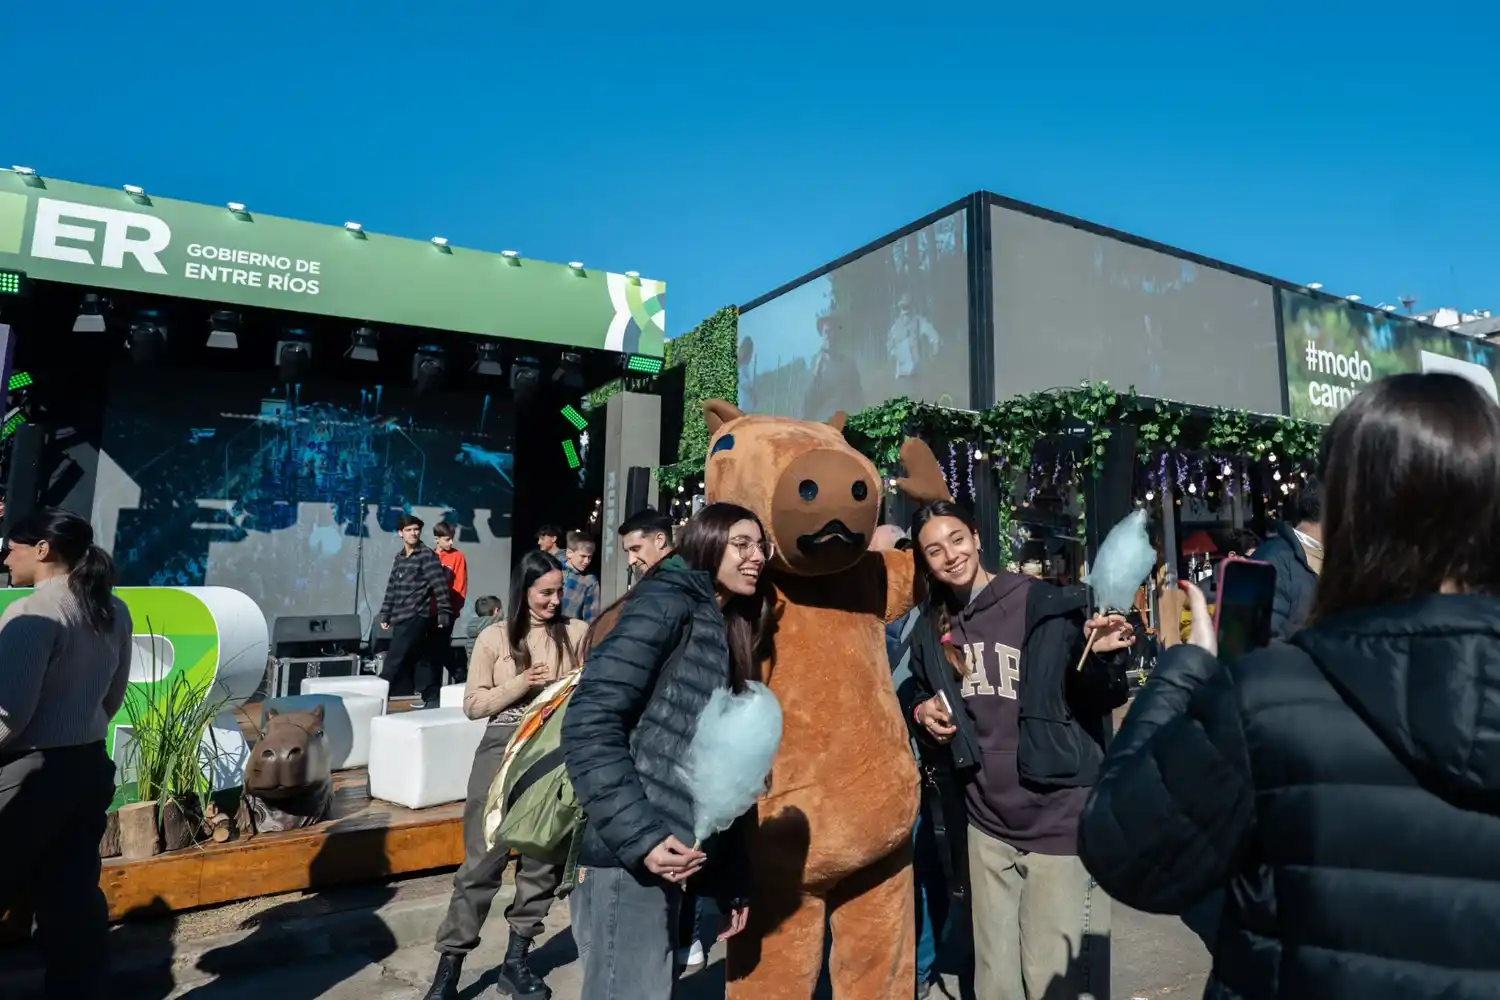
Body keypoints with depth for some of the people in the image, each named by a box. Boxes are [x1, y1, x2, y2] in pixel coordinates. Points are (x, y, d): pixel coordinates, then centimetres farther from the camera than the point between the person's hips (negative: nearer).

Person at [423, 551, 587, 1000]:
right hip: (503, 749, -1)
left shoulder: (576, 632, 4)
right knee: (483, 857, 1)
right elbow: (473, 705, 1)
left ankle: (516, 959, 26)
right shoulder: (495, 638, 1)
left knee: (543, 857, 9)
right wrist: (522, 683, -11)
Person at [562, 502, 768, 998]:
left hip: (667, 858, 9)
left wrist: (729, 878, 14)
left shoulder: (722, 629, 15)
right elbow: (589, 723, -18)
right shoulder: (668, 602, -10)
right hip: (626, 861, -9)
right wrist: (638, 836, -20)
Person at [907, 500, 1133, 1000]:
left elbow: (1098, 702, -8)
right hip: (986, 821, 5)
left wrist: (1101, 656, -28)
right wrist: (923, 714, -2)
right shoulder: (931, 632, 4)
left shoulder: (1046, 605, -11)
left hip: (1057, 817, -5)